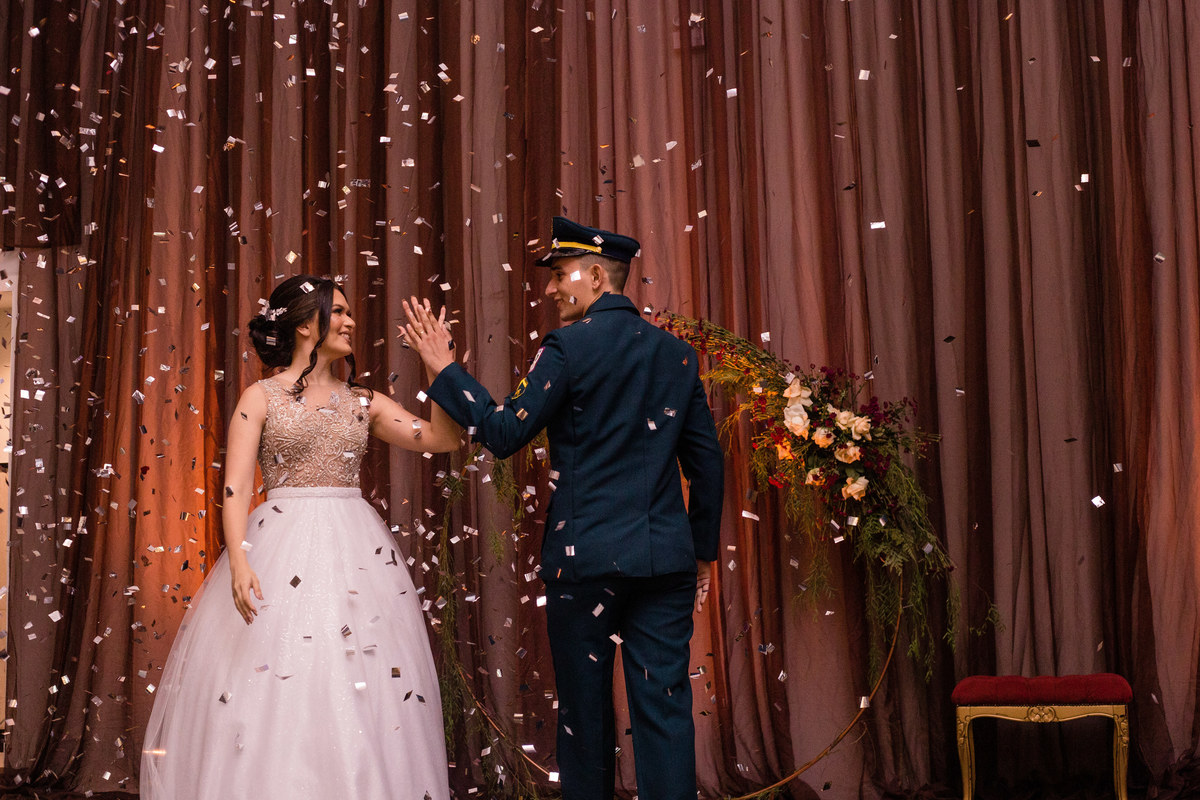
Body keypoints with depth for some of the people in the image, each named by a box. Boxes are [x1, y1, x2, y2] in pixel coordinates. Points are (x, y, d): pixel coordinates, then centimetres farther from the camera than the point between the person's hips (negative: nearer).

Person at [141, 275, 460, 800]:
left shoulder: (362, 402, 12)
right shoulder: (261, 398, 3)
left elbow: (444, 438, 6)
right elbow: (235, 488, -6)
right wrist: (238, 562, -20)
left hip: (356, 554, 3)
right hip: (280, 552, -3)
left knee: (358, 702, 1)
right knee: (272, 696, -5)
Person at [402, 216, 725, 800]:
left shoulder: (568, 347, -7)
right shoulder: (677, 353, 9)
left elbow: (504, 433, -7)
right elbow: (707, 460, 12)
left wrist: (444, 368, 2)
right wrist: (704, 549, 20)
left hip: (587, 556, -4)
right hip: (667, 556, 4)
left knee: (585, 708, 7)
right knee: (664, 705, 4)